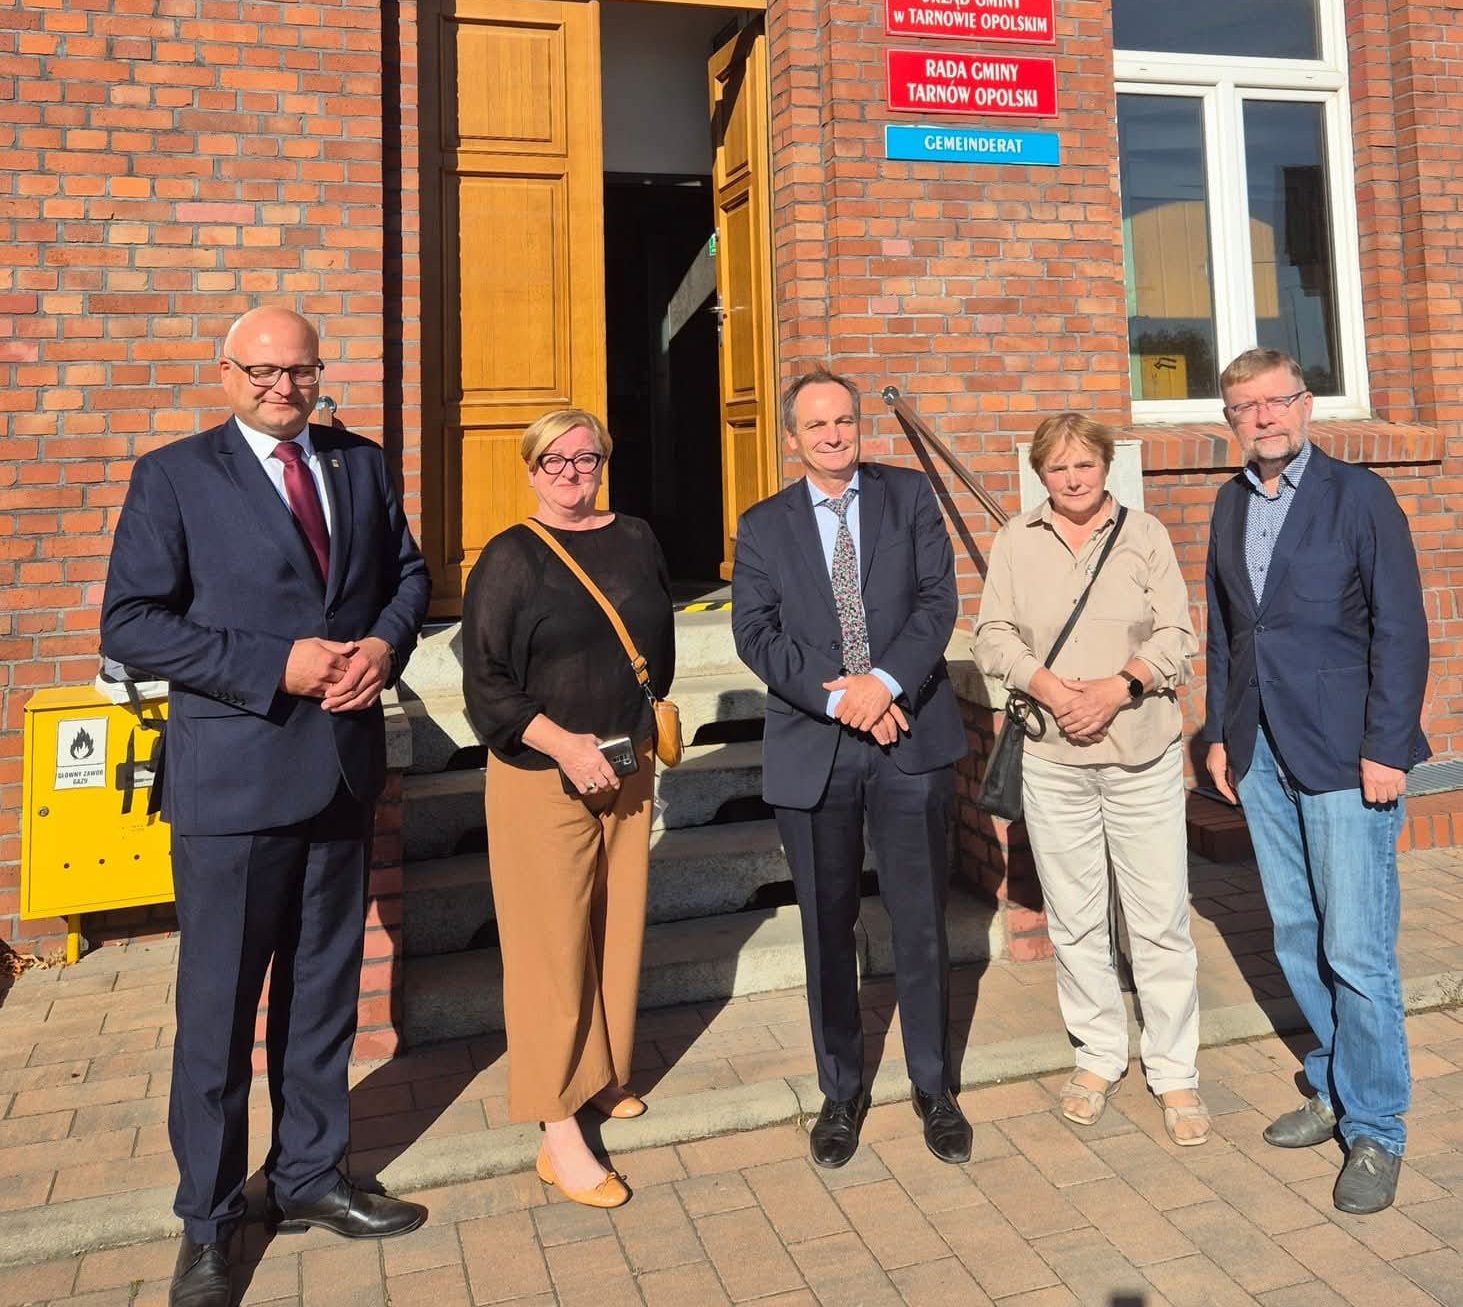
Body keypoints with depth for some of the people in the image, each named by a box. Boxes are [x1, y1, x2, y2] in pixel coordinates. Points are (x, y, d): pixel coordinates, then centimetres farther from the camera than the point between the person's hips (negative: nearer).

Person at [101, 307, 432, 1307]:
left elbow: (408, 574, 14)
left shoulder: (362, 464, 9)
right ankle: (208, 1223, 28)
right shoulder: (173, 475, -5)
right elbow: (130, 625, -11)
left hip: (347, 768, 5)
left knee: (324, 991, 17)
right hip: (234, 777, -4)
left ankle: (310, 1177, 36)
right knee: (220, 1005, 8)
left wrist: (385, 643, -8)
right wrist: (277, 665, -20)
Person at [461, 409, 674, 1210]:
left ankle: (601, 1077, 32)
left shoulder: (637, 542, 8)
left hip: (627, 769, 5)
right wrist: (562, 743, -19)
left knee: (617, 931, 13)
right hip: (541, 777, -5)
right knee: (553, 944, -1)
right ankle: (559, 1135, 7)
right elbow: (484, 679, -10)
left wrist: (645, 731, 9)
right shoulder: (509, 559, -6)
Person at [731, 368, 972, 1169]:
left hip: (910, 736, 0)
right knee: (827, 929, 11)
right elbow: (755, 633, -5)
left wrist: (884, 682, -18)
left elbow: (938, 598, -4)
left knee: (921, 921, 9)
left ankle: (933, 1086, 28)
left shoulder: (909, 496, 7)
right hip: (812, 748, 0)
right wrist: (838, 697, -17)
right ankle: (841, 1092, 28)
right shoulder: (763, 527, 7)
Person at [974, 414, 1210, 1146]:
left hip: (1143, 754, -1)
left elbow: (1176, 636, 0)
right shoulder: (1015, 542, 5)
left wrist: (1119, 685, -16)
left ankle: (1174, 1073, 19)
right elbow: (992, 634, 3)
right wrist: (1043, 682, -14)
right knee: (1073, 919, 10)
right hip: (1052, 758, 1)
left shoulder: (1145, 534, 3)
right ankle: (1098, 1057, 28)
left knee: (1161, 920, 3)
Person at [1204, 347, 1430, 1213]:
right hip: (1261, 752, 5)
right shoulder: (1231, 503, 11)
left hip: (1345, 754, -5)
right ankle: (1336, 1088, 32)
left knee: (1357, 952, -2)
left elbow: (1401, 629, -8)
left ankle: (1376, 1130, 16)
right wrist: (1221, 732, 9)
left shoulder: (1359, 495, -5)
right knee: (1297, 940, 14)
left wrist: (1387, 749, -14)